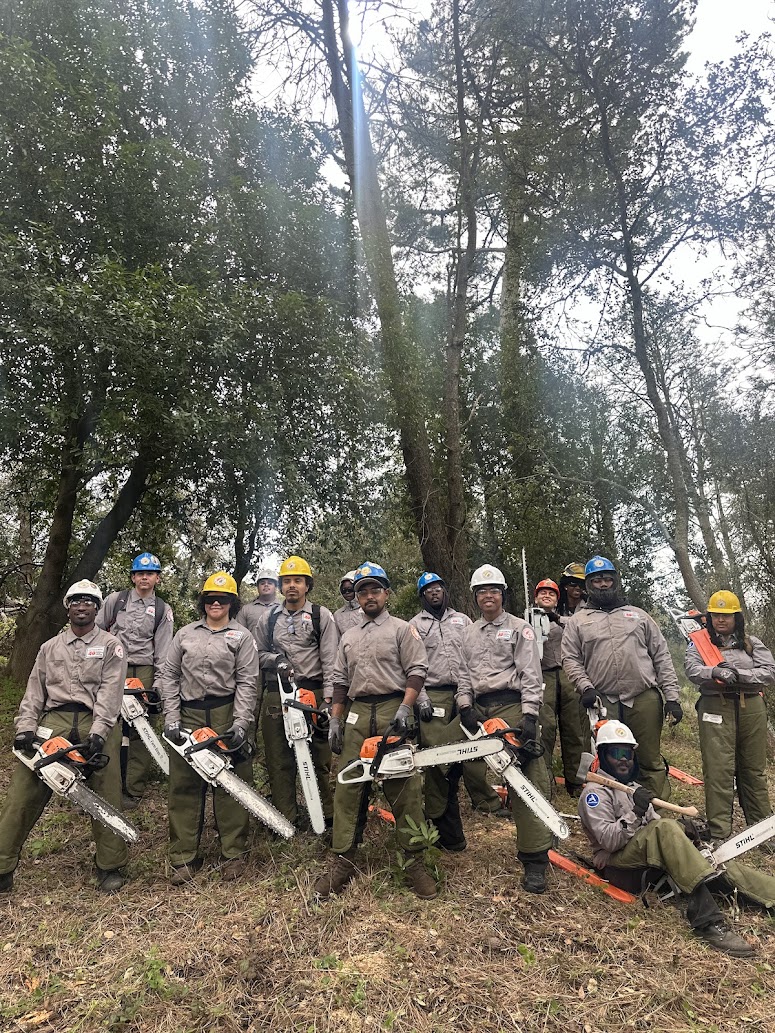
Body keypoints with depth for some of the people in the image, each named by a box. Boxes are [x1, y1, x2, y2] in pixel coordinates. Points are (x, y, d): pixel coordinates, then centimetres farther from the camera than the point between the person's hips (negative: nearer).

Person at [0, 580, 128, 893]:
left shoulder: (110, 646, 6)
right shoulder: (50, 647, 18)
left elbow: (110, 692, -5)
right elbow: (34, 692, 12)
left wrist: (98, 733, -17)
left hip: (97, 725, -3)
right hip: (54, 722, 3)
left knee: (106, 798, 0)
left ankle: (111, 867, 14)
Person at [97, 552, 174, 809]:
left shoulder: (163, 610, 6)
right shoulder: (116, 599, 8)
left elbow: (163, 651, 3)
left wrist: (158, 685, -3)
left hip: (143, 672, -1)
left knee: (139, 732, 0)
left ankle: (134, 790, 10)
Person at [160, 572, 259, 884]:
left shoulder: (242, 637, 3)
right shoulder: (185, 634, 11)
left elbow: (246, 682, -4)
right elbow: (169, 676, 9)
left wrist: (240, 724, -12)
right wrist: (171, 717, -1)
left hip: (226, 714, -3)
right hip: (189, 715, 3)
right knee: (184, 786, 7)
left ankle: (234, 854, 16)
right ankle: (184, 858, 18)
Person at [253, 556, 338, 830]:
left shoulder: (321, 615, 2)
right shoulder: (269, 618, 12)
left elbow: (330, 660, -3)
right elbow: (258, 652, 18)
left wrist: (328, 698, -11)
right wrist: (274, 659, -4)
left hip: (313, 692, -3)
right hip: (276, 694, 3)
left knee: (320, 756, 2)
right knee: (279, 759, 7)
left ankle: (327, 816, 14)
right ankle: (286, 818, 18)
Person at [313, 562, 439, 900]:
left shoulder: (402, 629, 3)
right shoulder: (348, 637, 19)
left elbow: (417, 671, -5)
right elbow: (340, 681, 18)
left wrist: (405, 708, -17)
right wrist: (335, 720, 11)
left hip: (392, 710, -4)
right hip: (356, 715, 5)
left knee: (404, 789, -2)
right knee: (348, 788, 5)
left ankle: (413, 861, 10)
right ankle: (342, 862, 14)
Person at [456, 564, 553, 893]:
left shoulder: (519, 628, 2)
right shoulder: (469, 634, 19)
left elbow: (531, 675, -5)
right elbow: (464, 674, 17)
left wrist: (529, 716, -13)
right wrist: (465, 706, 3)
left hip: (512, 707, -5)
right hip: (480, 710, 6)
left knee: (527, 782, -7)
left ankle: (535, 860, -4)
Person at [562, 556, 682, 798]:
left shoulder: (638, 615, 14)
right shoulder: (577, 621, 10)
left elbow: (662, 657, 11)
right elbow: (570, 659, 5)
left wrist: (672, 697, 4)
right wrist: (585, 686, -11)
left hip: (645, 699, 1)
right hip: (604, 703, 0)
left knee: (651, 760, 6)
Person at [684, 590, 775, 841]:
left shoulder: (752, 643, 12)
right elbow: (691, 669, -9)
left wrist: (738, 673, -16)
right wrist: (715, 672, -28)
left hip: (751, 708, 3)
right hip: (716, 707, -2)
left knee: (754, 769, 12)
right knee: (718, 770, -6)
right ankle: (719, 832, -2)